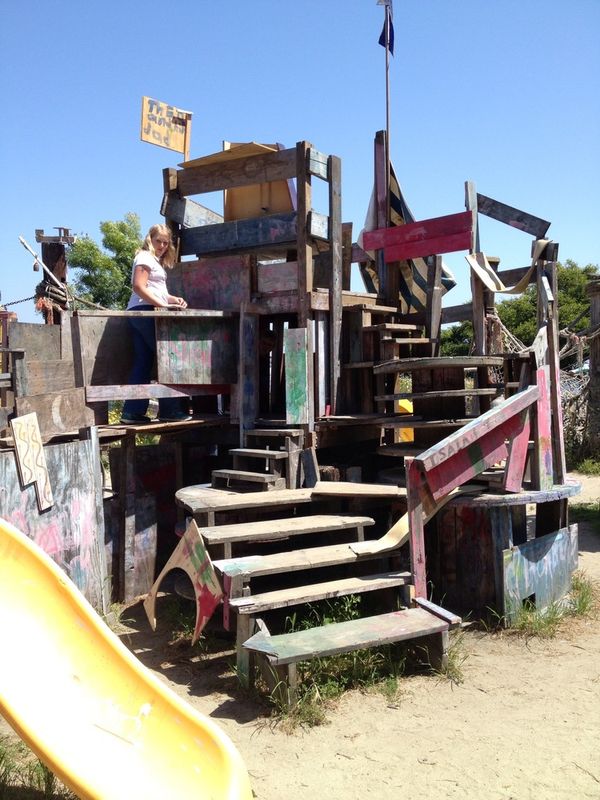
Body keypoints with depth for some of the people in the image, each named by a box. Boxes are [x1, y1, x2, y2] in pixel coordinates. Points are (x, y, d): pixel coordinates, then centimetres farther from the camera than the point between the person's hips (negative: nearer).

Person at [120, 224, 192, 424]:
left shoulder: (156, 261, 26)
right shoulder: (145, 257, -5)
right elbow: (138, 287, -17)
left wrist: (173, 299, 10)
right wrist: (163, 304, -21)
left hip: (140, 315, 10)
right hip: (145, 311, -10)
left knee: (143, 363, 5)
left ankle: (133, 412, 3)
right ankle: (170, 410, -6)